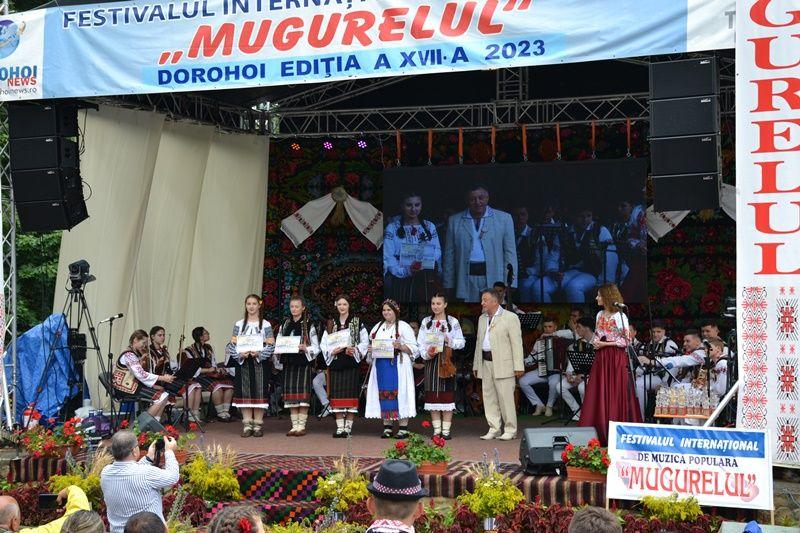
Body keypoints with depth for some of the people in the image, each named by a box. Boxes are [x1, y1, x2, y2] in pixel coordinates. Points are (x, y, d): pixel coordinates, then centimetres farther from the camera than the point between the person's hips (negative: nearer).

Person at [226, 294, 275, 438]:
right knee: (244, 392, 0)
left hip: (260, 362, -2)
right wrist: (240, 354, -14)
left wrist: (259, 353, -18)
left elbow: (271, 345, -3)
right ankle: (247, 425, 5)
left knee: (259, 392, -3)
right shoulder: (239, 324, 9)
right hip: (243, 362, 2)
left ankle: (257, 424, 3)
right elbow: (233, 344, 4)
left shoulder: (265, 325, 3)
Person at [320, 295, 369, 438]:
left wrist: (355, 350, -13)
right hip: (335, 363, 3)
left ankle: (348, 427, -1)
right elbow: (323, 344, 11)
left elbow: (365, 342, 4)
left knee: (350, 394, -6)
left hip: (352, 363, -3)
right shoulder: (331, 324, 14)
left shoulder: (357, 323, 6)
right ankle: (340, 427, 5)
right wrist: (332, 351, -8)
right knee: (337, 394, 1)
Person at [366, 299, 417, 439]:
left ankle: (403, 427, -6)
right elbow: (372, 344, 24)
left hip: (398, 366, -5)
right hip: (381, 366, 5)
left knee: (399, 393, -8)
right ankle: (387, 427, 7)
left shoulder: (404, 327, 1)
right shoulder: (378, 327, 19)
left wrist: (400, 346, -19)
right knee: (384, 394, 2)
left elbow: (413, 348, -2)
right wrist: (370, 349, 2)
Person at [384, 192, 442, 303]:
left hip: (426, 282, 2)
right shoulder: (393, 227, 2)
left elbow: (437, 253, 9)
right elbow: (387, 257, -5)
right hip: (401, 282, -2)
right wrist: (404, 271, -18)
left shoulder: (430, 227, 12)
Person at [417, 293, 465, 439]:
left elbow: (461, 342, 4)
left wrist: (450, 342, -14)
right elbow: (420, 342, 5)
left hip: (447, 361, -2)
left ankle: (446, 430, 1)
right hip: (431, 361, 2)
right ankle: (436, 429, 7)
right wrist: (426, 353, -12)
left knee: (447, 394, -3)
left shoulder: (453, 322, 5)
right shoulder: (426, 322, 10)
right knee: (432, 394, 1)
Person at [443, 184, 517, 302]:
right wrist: (449, 285, 6)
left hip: (494, 277, -1)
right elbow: (449, 255, 12)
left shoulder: (504, 218, 8)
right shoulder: (454, 221, 12)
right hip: (466, 281, 1)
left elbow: (510, 253, 6)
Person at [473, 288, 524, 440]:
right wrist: (476, 365, 17)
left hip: (503, 364, -7)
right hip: (486, 363, 7)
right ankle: (494, 429, 14)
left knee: (506, 398, -5)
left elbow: (517, 343, -8)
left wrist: (518, 366, -13)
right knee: (489, 397, 7)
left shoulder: (510, 318, -4)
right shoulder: (482, 319, 17)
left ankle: (510, 430, 4)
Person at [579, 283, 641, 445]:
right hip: (601, 357, 6)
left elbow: (625, 341, -11)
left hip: (616, 358, -6)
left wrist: (605, 344, -14)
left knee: (615, 394, -4)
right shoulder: (600, 315, 12)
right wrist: (595, 342, -2)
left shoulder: (620, 316, -9)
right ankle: (600, 430, 9)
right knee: (598, 393, 3)